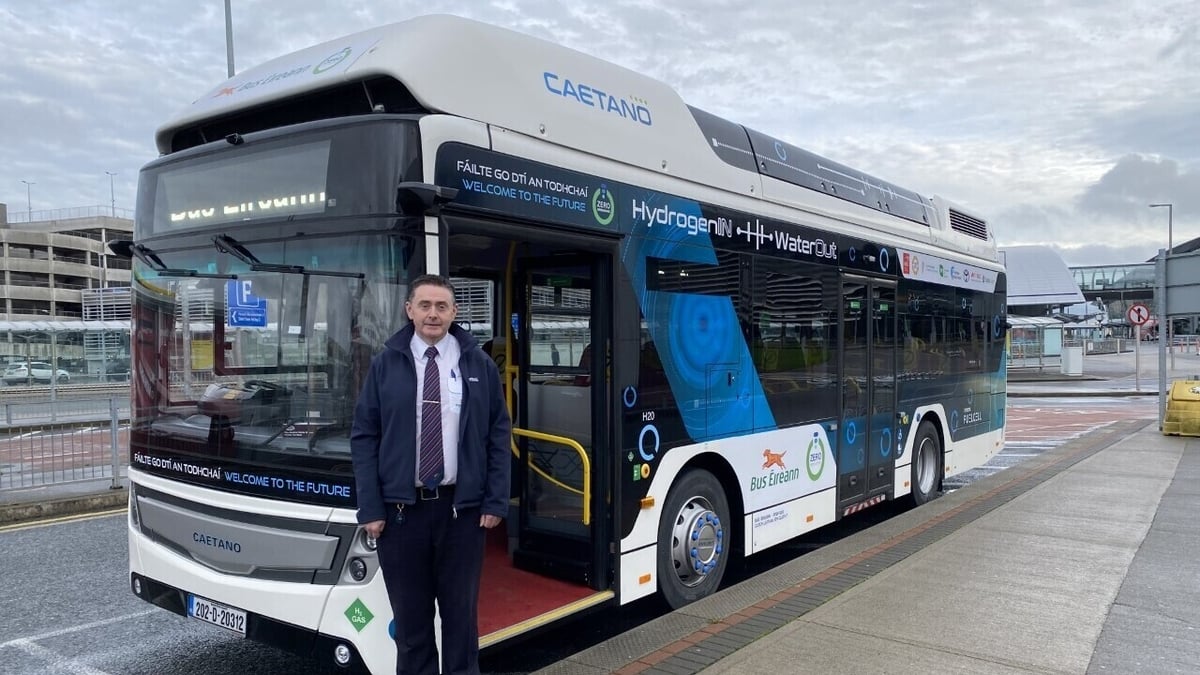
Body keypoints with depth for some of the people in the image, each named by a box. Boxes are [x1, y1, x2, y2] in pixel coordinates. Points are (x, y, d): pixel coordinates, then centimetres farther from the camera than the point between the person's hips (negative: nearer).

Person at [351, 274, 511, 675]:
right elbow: (363, 438, 2)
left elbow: (499, 436, 5)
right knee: (410, 616, 9)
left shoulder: (479, 366, 5)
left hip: (461, 508, 0)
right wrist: (371, 508, -5)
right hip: (400, 509, 0)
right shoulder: (385, 365, 3)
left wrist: (496, 501, -1)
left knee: (461, 613, 10)